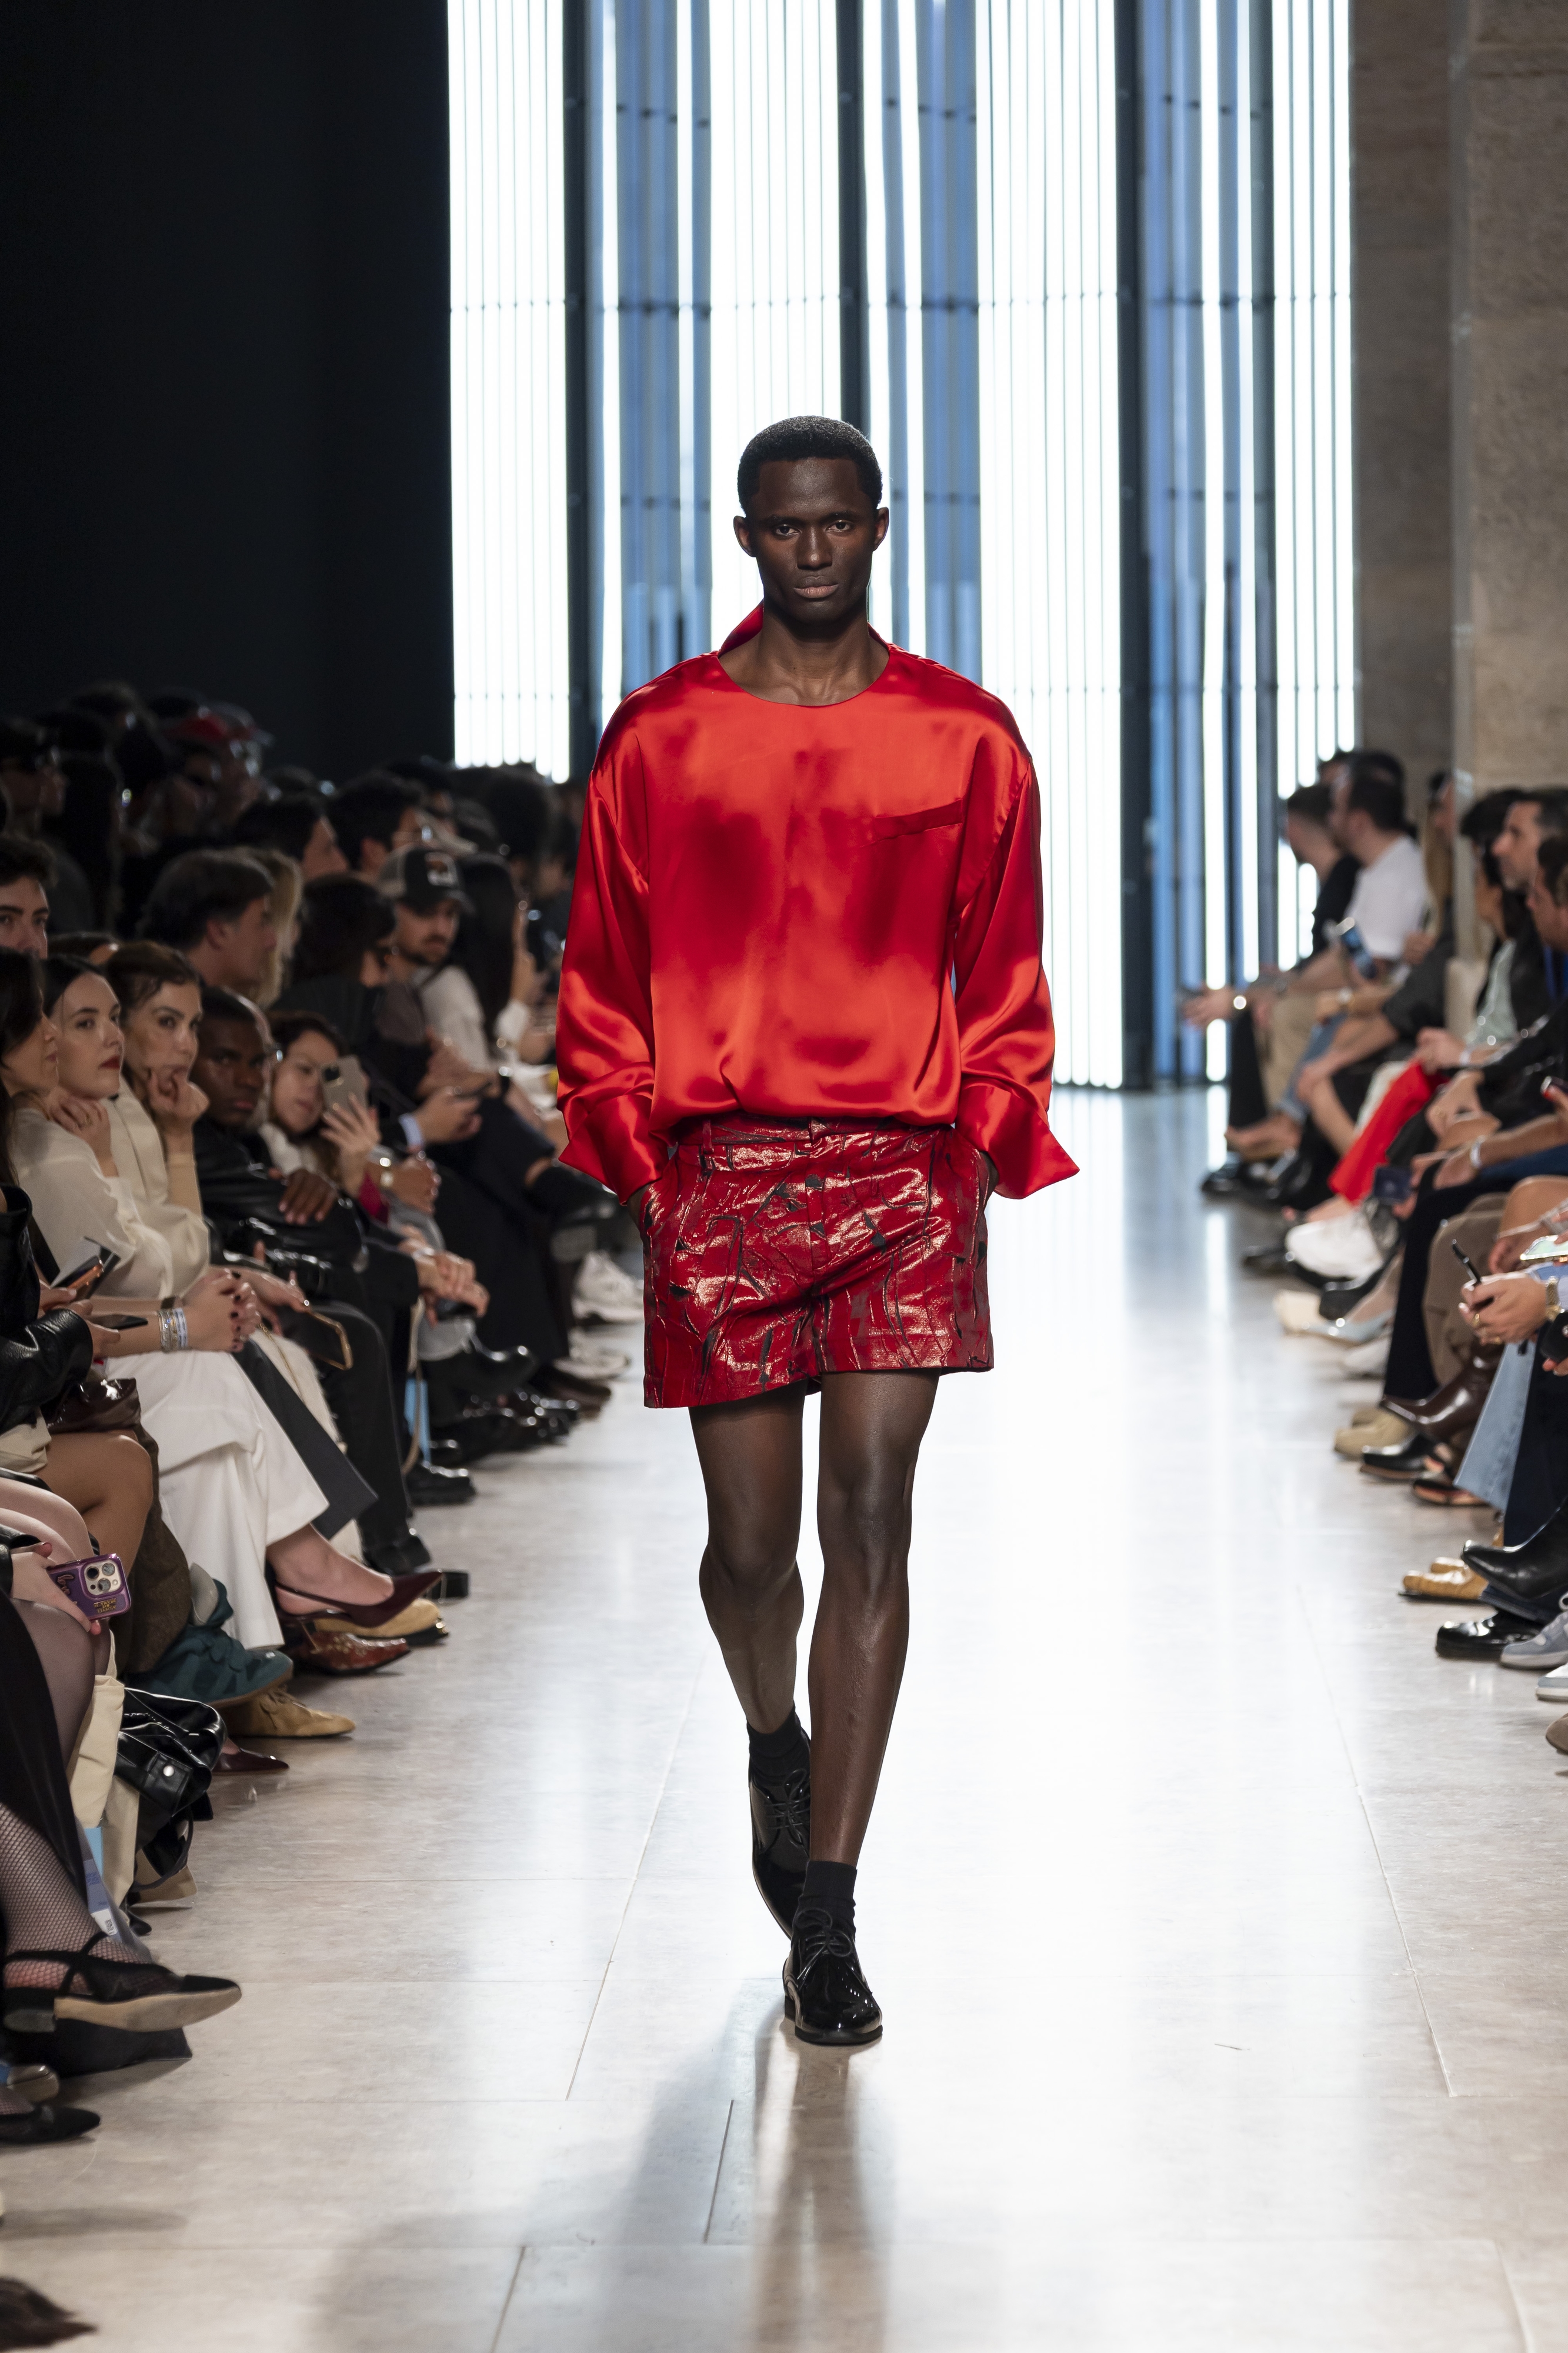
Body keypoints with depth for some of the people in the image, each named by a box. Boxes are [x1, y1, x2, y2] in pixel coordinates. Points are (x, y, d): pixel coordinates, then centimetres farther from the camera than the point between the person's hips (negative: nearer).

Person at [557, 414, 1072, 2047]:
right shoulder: (660, 739, 5)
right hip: (719, 1173, 0)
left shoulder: (964, 739, 6)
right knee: (751, 1538, 4)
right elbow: (603, 978, 8)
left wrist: (985, 1160, 0)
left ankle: (826, 1920, -4)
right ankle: (777, 1745, 39)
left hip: (904, 1174, 0)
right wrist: (637, 1162, 0)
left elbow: (1005, 981, 9)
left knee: (870, 1529, -7)